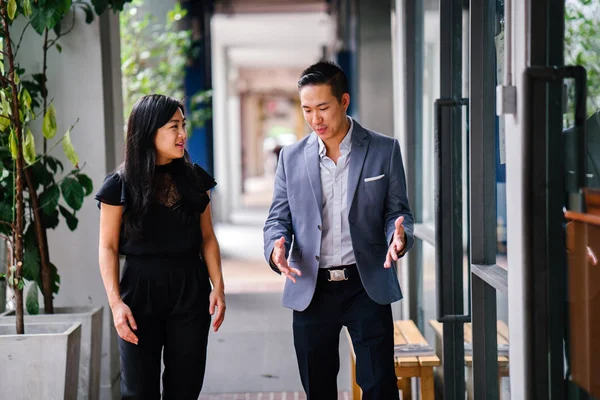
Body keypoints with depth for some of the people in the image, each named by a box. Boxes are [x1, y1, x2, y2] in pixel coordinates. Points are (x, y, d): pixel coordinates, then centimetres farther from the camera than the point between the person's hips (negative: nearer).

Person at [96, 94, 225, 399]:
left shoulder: (194, 178, 6)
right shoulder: (120, 185, -5)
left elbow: (207, 239, 9)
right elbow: (108, 248, -3)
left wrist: (218, 286, 0)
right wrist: (115, 303, -11)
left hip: (191, 290, 3)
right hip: (140, 289, -3)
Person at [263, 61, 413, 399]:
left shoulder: (384, 150, 0)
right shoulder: (292, 157, 6)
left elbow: (397, 211, 4)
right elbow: (278, 218, 8)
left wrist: (399, 235, -20)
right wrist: (276, 247, -15)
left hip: (366, 286, -2)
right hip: (311, 289, 2)